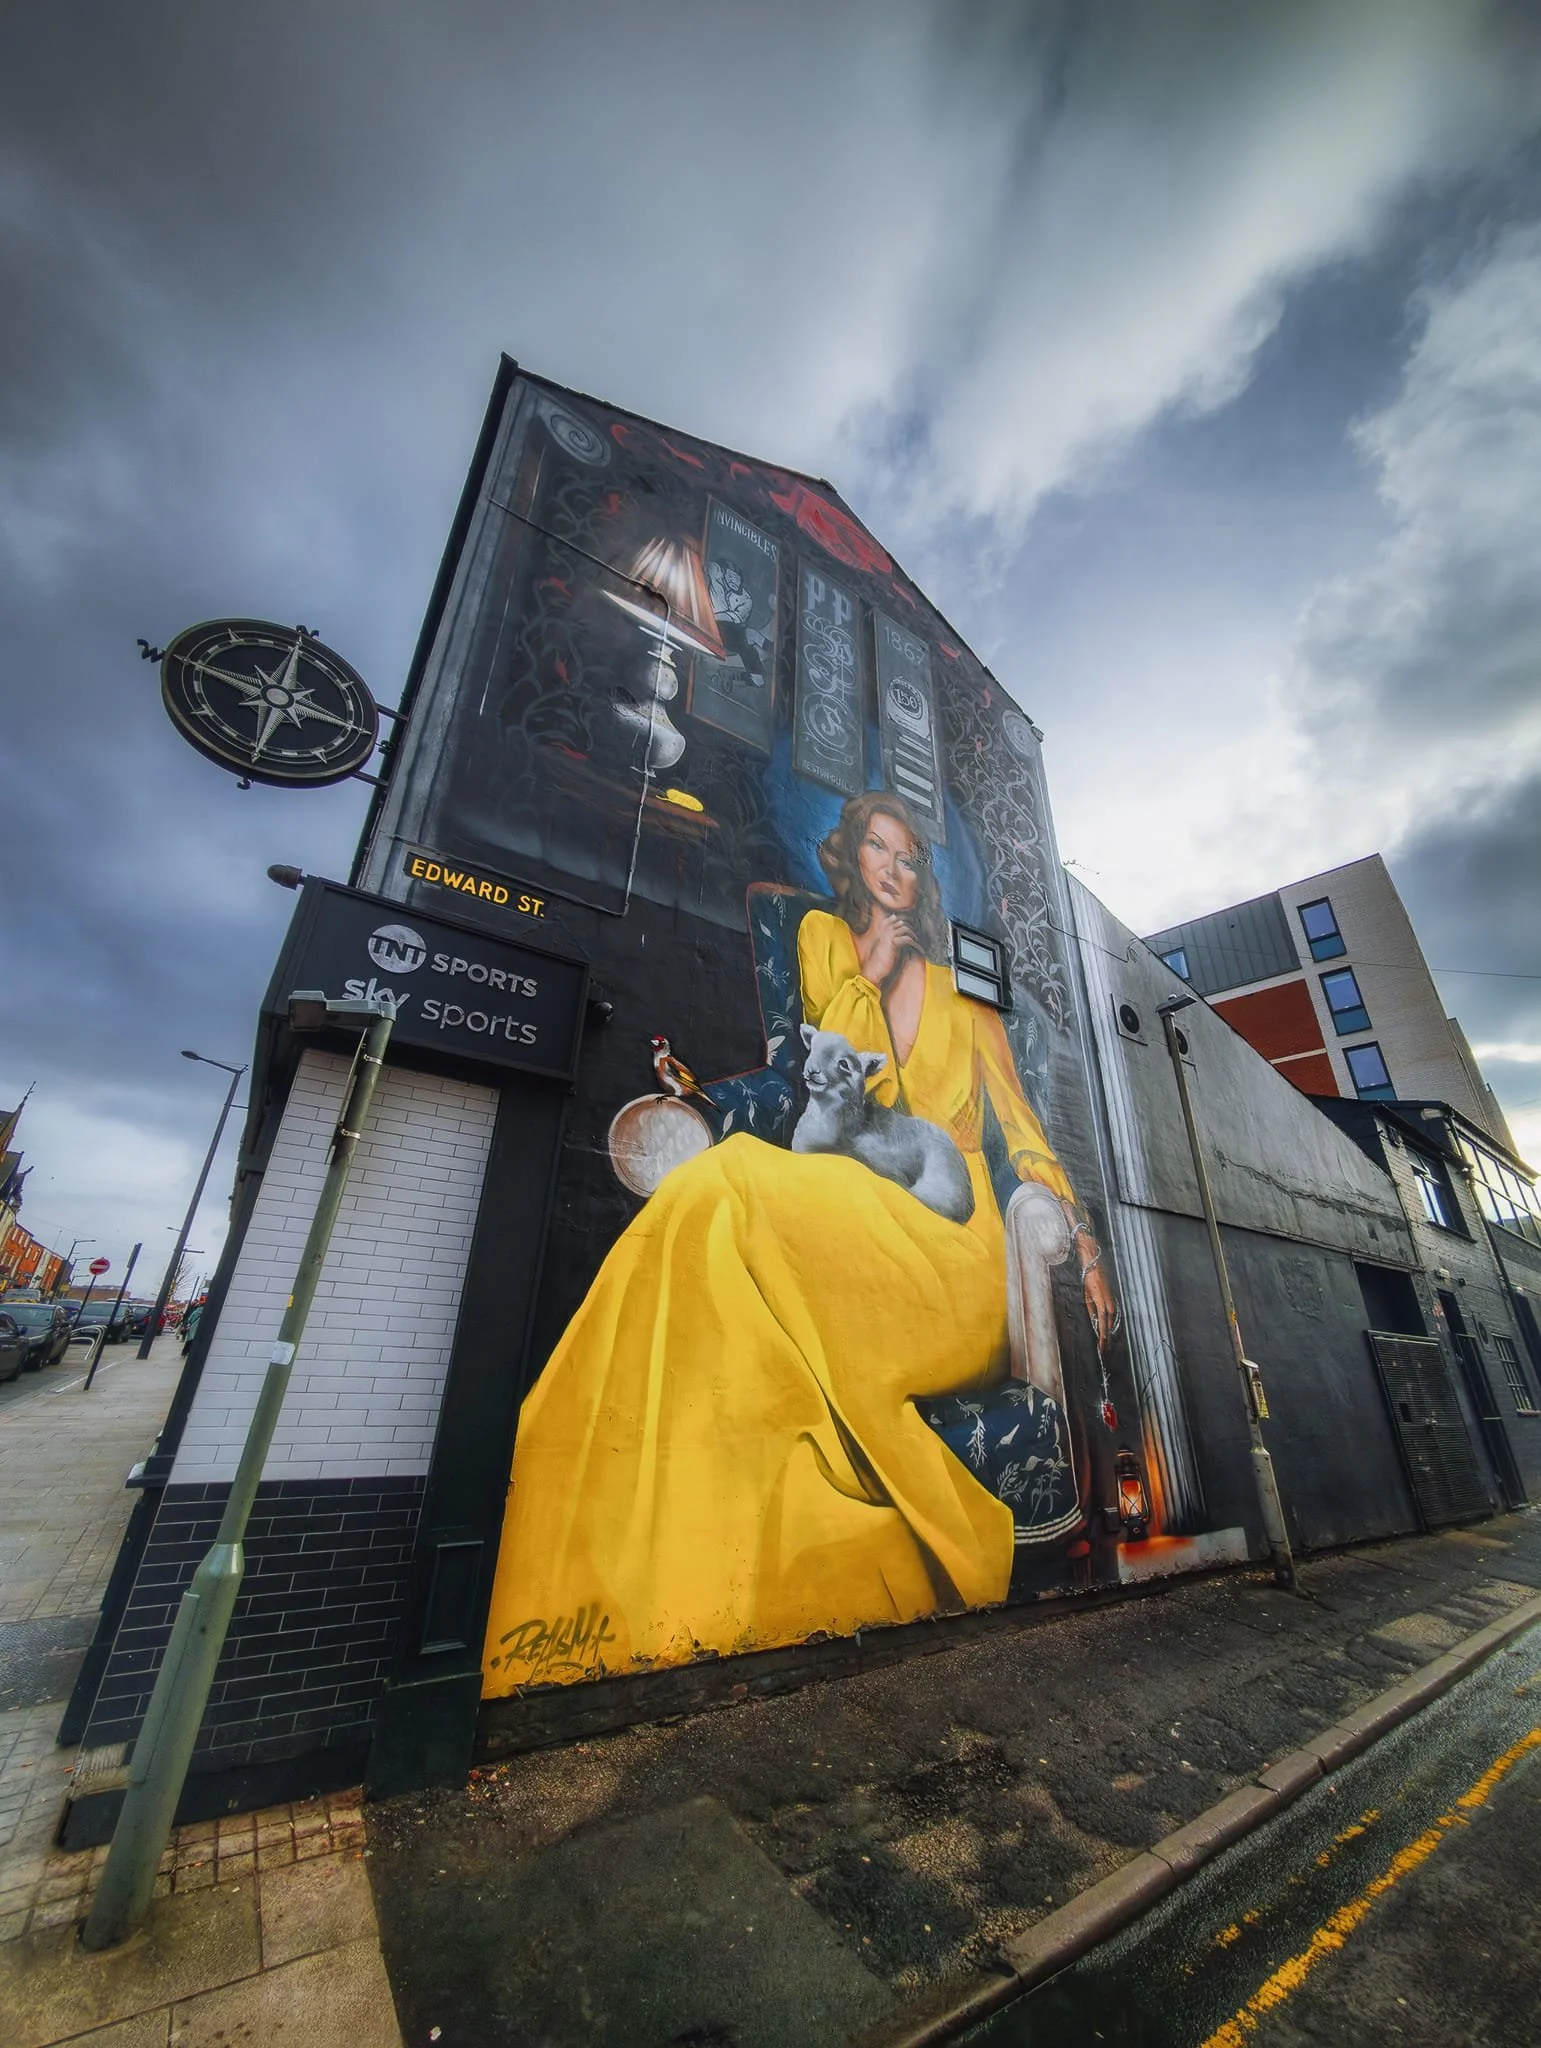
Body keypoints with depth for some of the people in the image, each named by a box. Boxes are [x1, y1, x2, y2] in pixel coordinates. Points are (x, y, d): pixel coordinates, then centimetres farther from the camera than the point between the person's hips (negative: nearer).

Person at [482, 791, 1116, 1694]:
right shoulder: (824, 937, 19)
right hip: (852, 1232, 1)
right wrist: (871, 968, 3)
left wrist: (1085, 1245, 7)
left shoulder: (961, 991, 19)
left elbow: (1025, 1128, 16)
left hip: (951, 1247, -1)